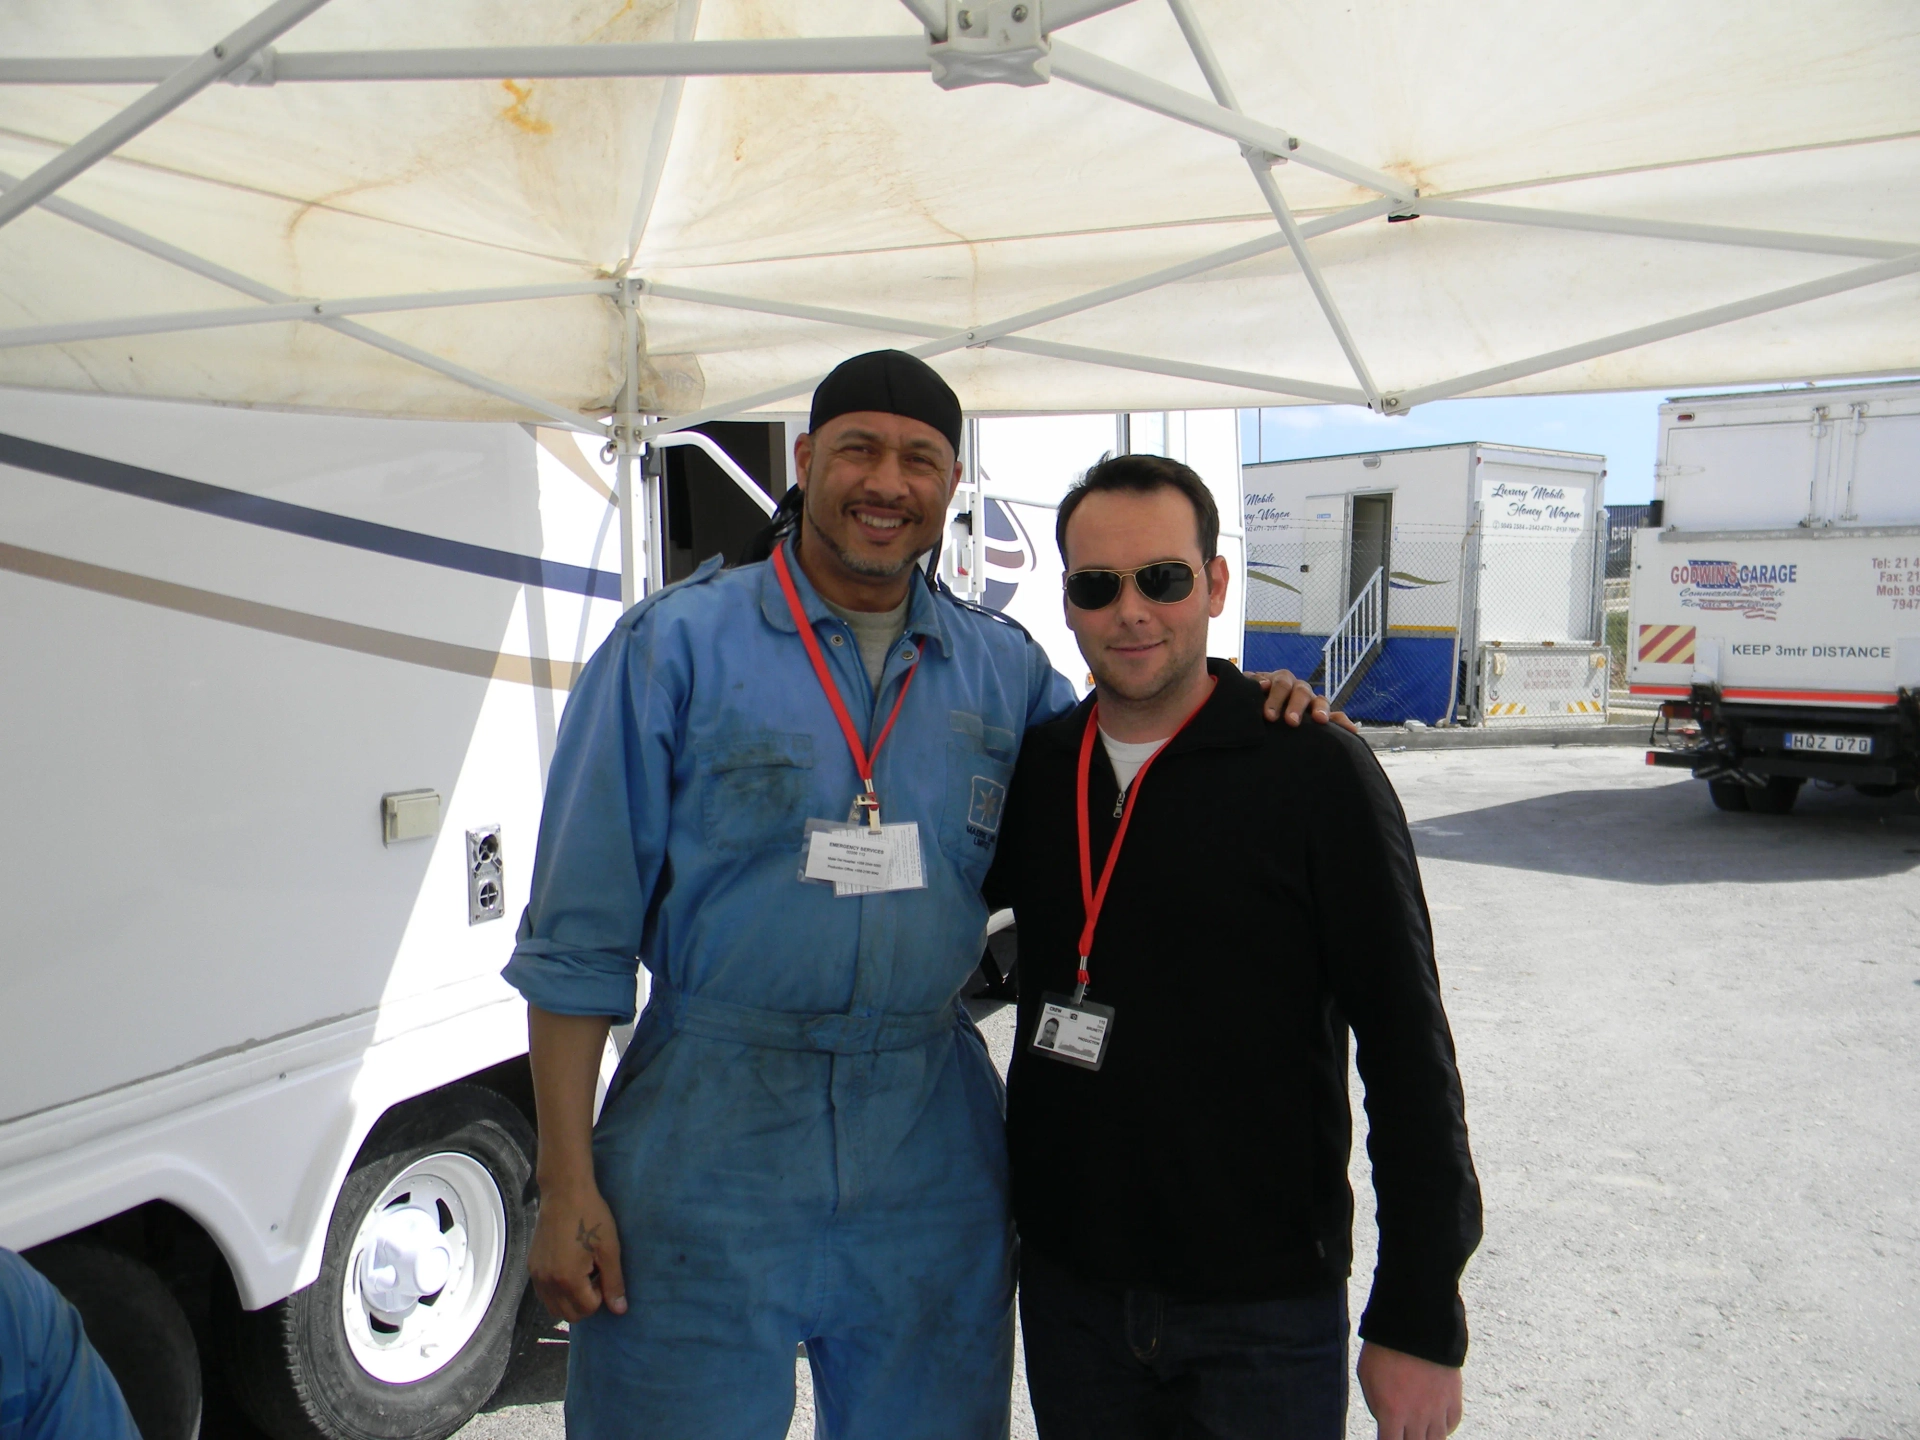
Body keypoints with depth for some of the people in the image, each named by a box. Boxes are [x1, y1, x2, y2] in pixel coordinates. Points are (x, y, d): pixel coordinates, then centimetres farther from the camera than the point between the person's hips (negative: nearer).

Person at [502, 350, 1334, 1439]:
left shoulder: (1005, 668, 5)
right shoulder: (677, 645, -6)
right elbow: (581, 931, -6)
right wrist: (568, 1185, -8)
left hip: (934, 1155, 4)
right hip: (708, 1145, -3)